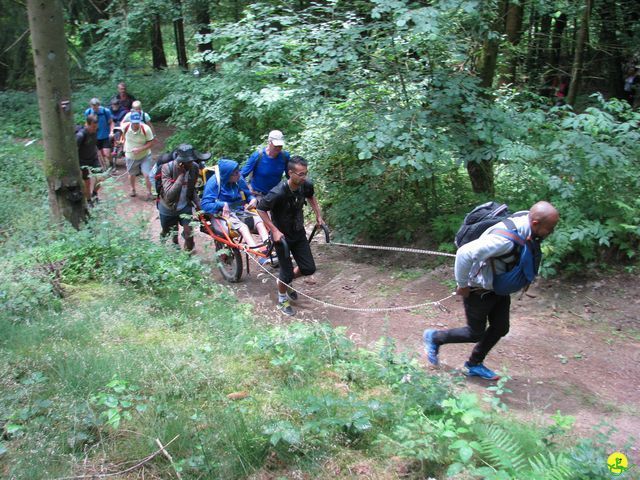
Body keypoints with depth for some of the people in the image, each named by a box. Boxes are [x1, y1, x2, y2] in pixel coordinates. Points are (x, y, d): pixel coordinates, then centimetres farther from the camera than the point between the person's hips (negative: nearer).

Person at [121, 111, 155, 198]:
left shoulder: (146, 129, -27)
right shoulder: (125, 127, -20)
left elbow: (150, 143, -19)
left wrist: (140, 149, -31)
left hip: (144, 156, -2)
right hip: (130, 156, 3)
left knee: (147, 175, -10)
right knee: (131, 174, 20)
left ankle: (149, 192, 12)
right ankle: (133, 189, 47)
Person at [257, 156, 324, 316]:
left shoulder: (306, 186, -15)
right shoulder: (278, 193, -32)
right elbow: (261, 209, -20)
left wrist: (318, 216, 6)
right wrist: (274, 230, -22)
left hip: (299, 233, 6)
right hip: (282, 235, -5)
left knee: (309, 268, 7)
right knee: (287, 271, 2)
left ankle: (287, 281, 37)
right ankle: (282, 300, 29)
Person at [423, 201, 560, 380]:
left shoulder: (526, 226, -11)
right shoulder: (506, 238, -38)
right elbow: (465, 253, -40)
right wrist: (462, 285, -27)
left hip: (498, 287, 8)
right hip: (479, 290, -8)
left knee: (500, 328, 15)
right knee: (476, 333, 8)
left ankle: (474, 365, 35)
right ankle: (435, 337, 31)